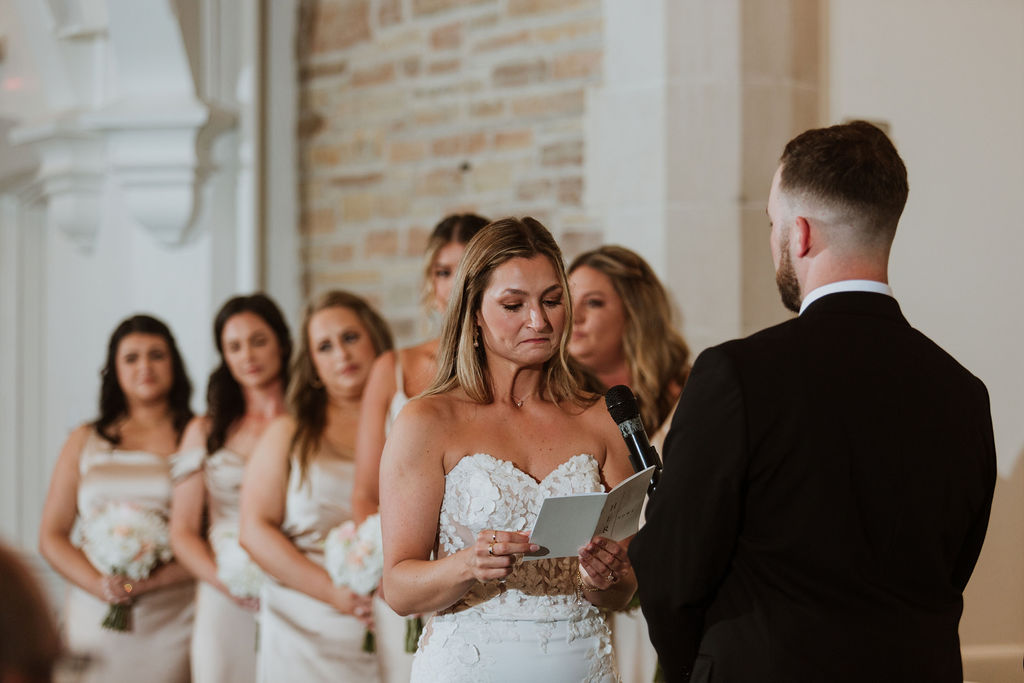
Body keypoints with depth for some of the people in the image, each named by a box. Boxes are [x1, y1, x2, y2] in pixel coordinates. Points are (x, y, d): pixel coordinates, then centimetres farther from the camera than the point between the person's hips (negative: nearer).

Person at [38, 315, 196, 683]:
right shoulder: (85, 442, 12)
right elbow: (51, 536, 10)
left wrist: (152, 580, -15)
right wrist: (99, 584, -8)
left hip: (174, 623, -2)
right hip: (97, 621, 2)